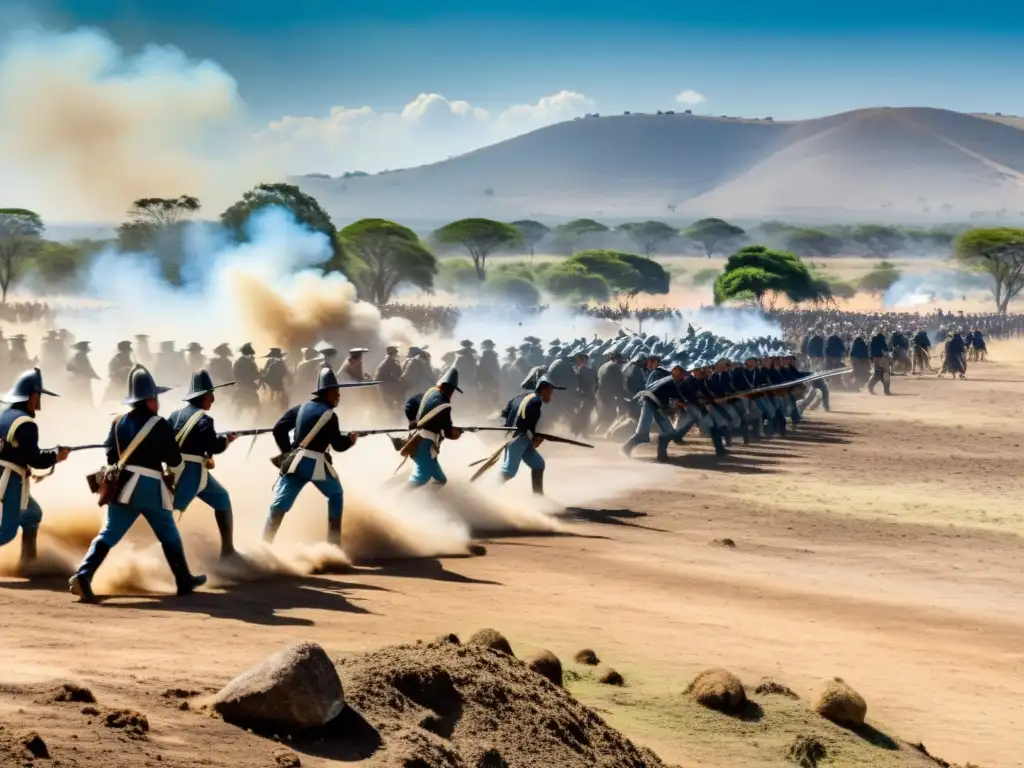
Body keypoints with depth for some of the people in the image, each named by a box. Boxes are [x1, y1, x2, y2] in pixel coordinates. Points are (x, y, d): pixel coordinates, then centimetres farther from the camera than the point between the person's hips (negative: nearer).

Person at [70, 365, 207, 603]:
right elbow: (174, 460, -3)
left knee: (108, 534, 1)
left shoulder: (118, 422, 7)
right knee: (169, 535, 13)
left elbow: (110, 456, 9)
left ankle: (83, 576, -16)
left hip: (124, 486, 4)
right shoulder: (158, 424, -7)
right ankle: (185, 581, 22)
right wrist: (172, 472, 18)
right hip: (151, 487, -4)